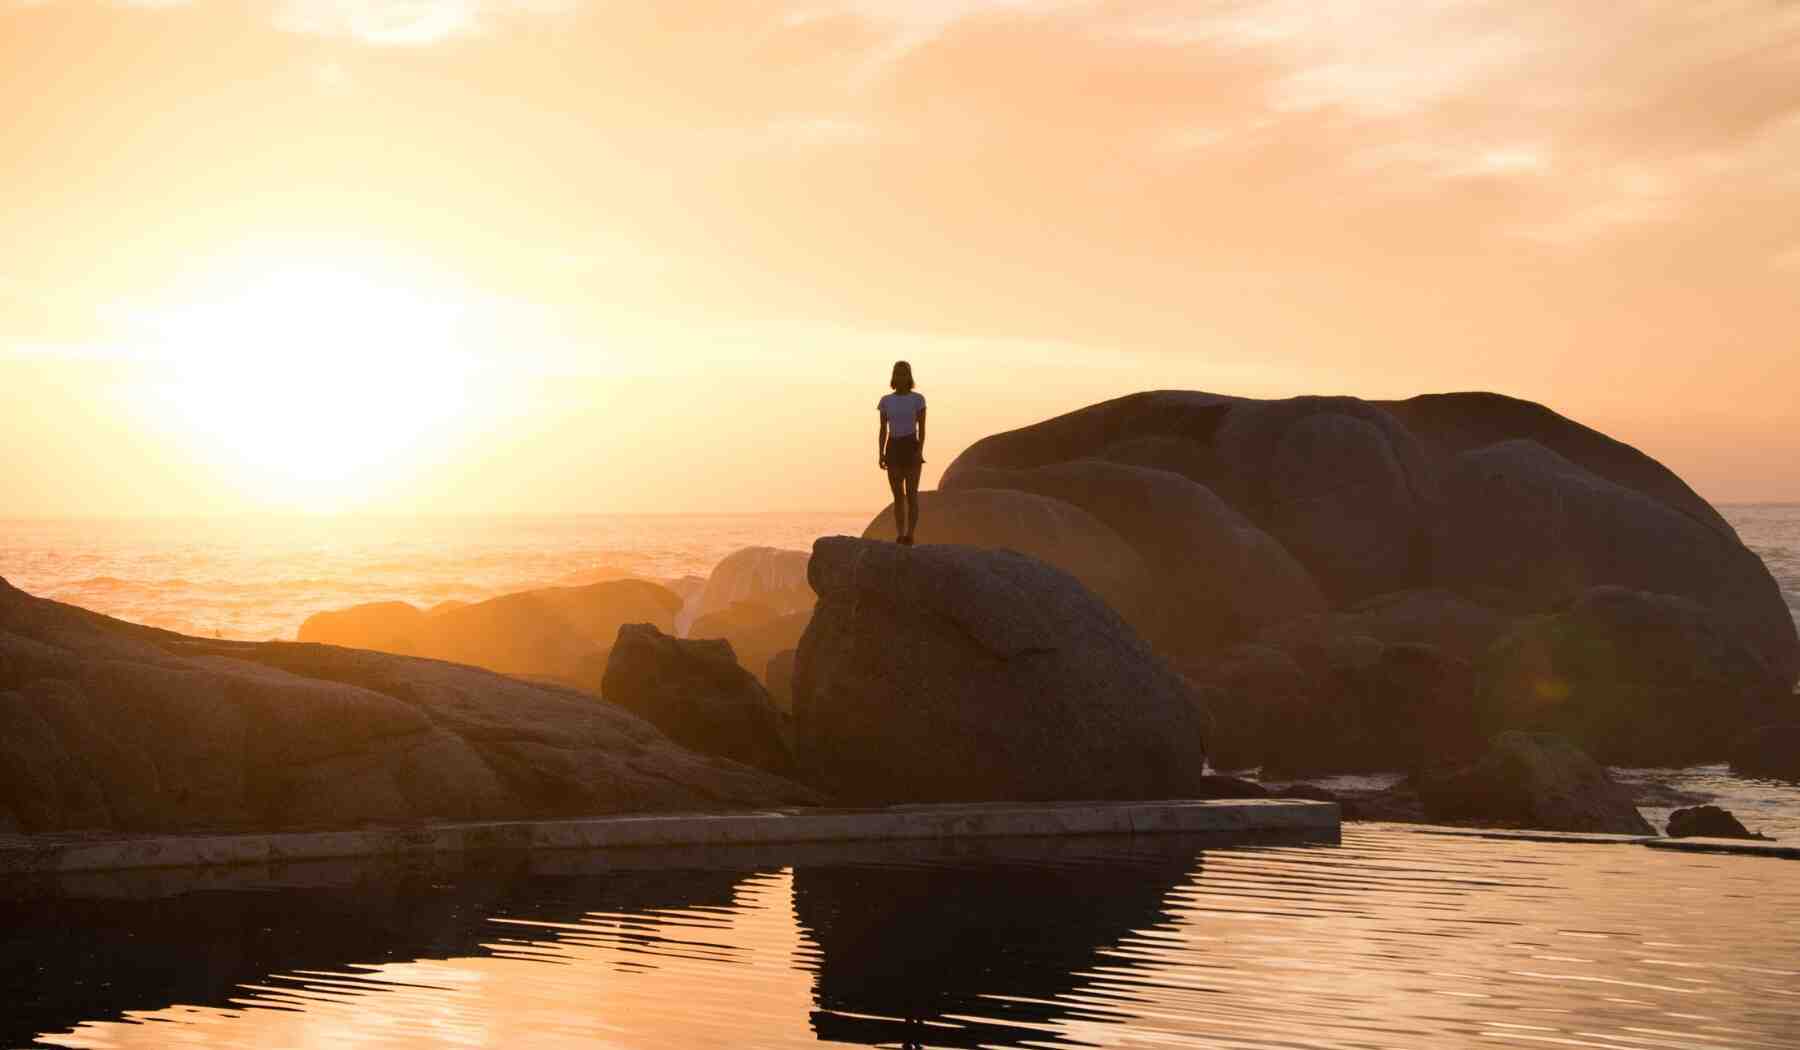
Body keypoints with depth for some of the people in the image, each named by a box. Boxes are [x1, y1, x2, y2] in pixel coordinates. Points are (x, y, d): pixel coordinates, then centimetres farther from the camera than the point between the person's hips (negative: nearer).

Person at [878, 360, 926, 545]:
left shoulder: (918, 399, -1)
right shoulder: (886, 401, 8)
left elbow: (922, 428, -4)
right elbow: (883, 430, 8)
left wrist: (920, 451, -16)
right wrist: (880, 454, -2)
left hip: (911, 448, -3)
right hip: (893, 449, 3)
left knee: (911, 494, -9)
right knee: (898, 496, 4)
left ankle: (910, 536, -9)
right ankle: (899, 538, 7)